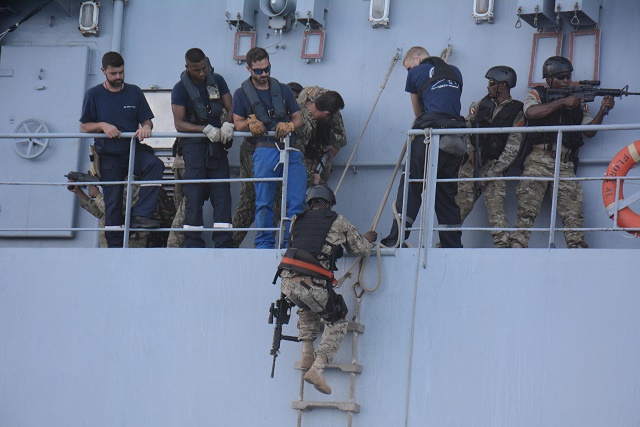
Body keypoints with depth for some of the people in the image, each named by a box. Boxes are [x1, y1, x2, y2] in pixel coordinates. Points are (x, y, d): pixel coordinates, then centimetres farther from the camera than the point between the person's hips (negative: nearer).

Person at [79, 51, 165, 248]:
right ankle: (115, 244, 8)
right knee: (112, 201, -1)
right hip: (109, 156, -1)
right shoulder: (94, 95, 3)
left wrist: (145, 127, -16)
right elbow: (84, 126, 5)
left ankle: (141, 214, -33)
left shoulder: (134, 92, 7)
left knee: (155, 165, -31)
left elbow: (147, 120, 8)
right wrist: (102, 125, -14)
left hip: (134, 150, 1)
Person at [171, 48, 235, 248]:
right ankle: (193, 243, -5)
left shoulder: (217, 81, 8)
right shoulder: (181, 88, -3)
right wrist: (206, 129, -21)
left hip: (217, 143, 3)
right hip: (193, 143, -3)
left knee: (222, 192, -4)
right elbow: (179, 124, -8)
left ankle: (223, 243, -5)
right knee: (194, 194, -8)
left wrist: (228, 124, -15)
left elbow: (230, 108, 8)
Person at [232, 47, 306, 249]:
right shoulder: (242, 94, 12)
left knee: (297, 201, -7)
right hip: (265, 150, -3)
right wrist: (250, 123, -13)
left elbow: (298, 118, 20)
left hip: (291, 149, 3)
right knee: (264, 202, -3)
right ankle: (265, 244, 5)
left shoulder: (283, 90, 20)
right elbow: (238, 123, 9)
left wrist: (289, 126, -3)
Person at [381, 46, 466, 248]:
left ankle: (395, 241, -12)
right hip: (456, 139, 5)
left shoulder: (416, 72, 11)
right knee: (447, 195, 9)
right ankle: (453, 248, 5)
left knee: (410, 188, -4)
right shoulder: (454, 72, 23)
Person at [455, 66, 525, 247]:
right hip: (471, 164, 4)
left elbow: (511, 150, -8)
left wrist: (491, 174, -14)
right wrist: (470, 149, 1)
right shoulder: (482, 104, 11)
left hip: (494, 166, -4)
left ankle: (503, 246, -18)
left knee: (495, 206, -15)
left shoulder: (516, 113, -4)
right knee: (460, 205, 1)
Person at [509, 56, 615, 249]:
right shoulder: (537, 94, 13)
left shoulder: (578, 101, 22)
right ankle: (516, 247, -16)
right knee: (527, 209, -13)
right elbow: (531, 112, -9)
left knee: (573, 212, -9)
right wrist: (562, 102, -8)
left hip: (565, 164, 3)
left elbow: (589, 130, 18)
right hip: (538, 160, -3)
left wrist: (602, 111, 1)